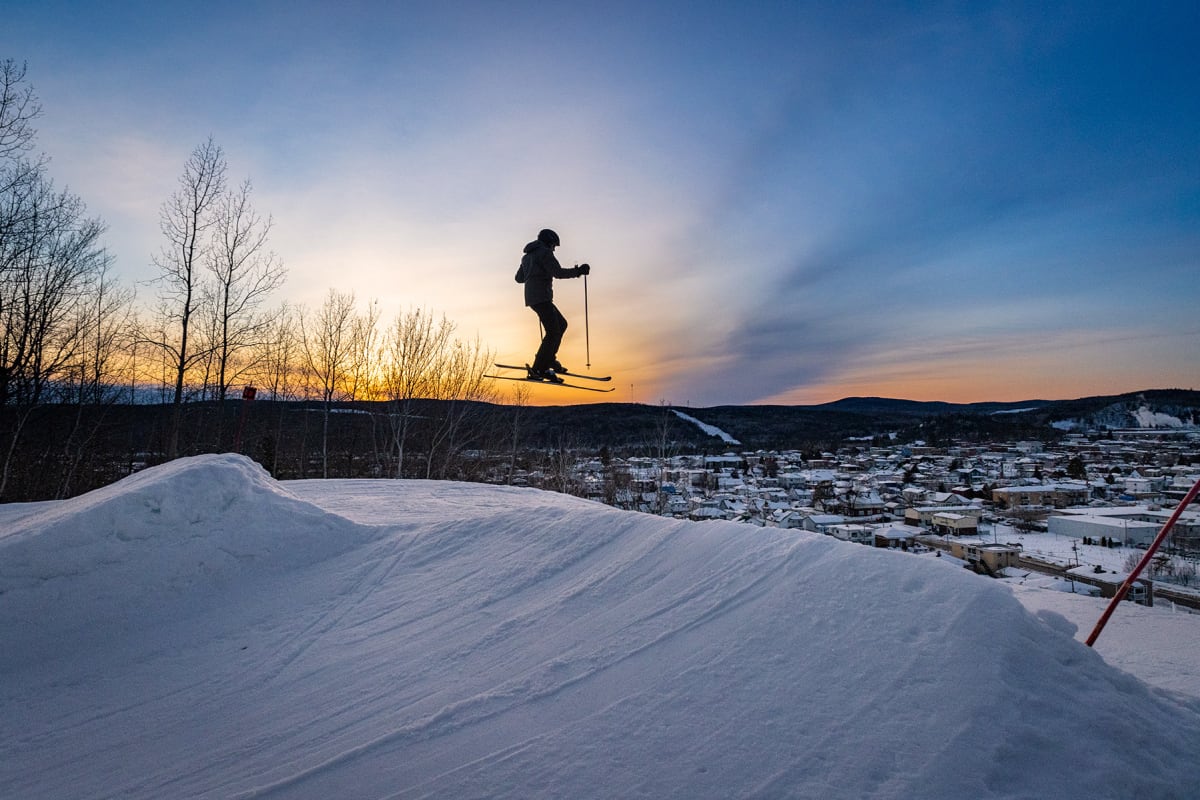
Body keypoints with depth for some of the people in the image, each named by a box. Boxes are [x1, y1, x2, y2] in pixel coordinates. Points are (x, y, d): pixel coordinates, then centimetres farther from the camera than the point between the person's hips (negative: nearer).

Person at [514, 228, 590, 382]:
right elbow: (558, 272, -15)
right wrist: (578, 271, -7)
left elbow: (519, 278, 30)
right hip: (541, 297, -10)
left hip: (532, 298, 10)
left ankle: (549, 359, 11)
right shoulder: (544, 252, -4)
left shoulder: (528, 256, 24)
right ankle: (538, 369, -18)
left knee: (562, 324, 17)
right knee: (553, 332, -13)